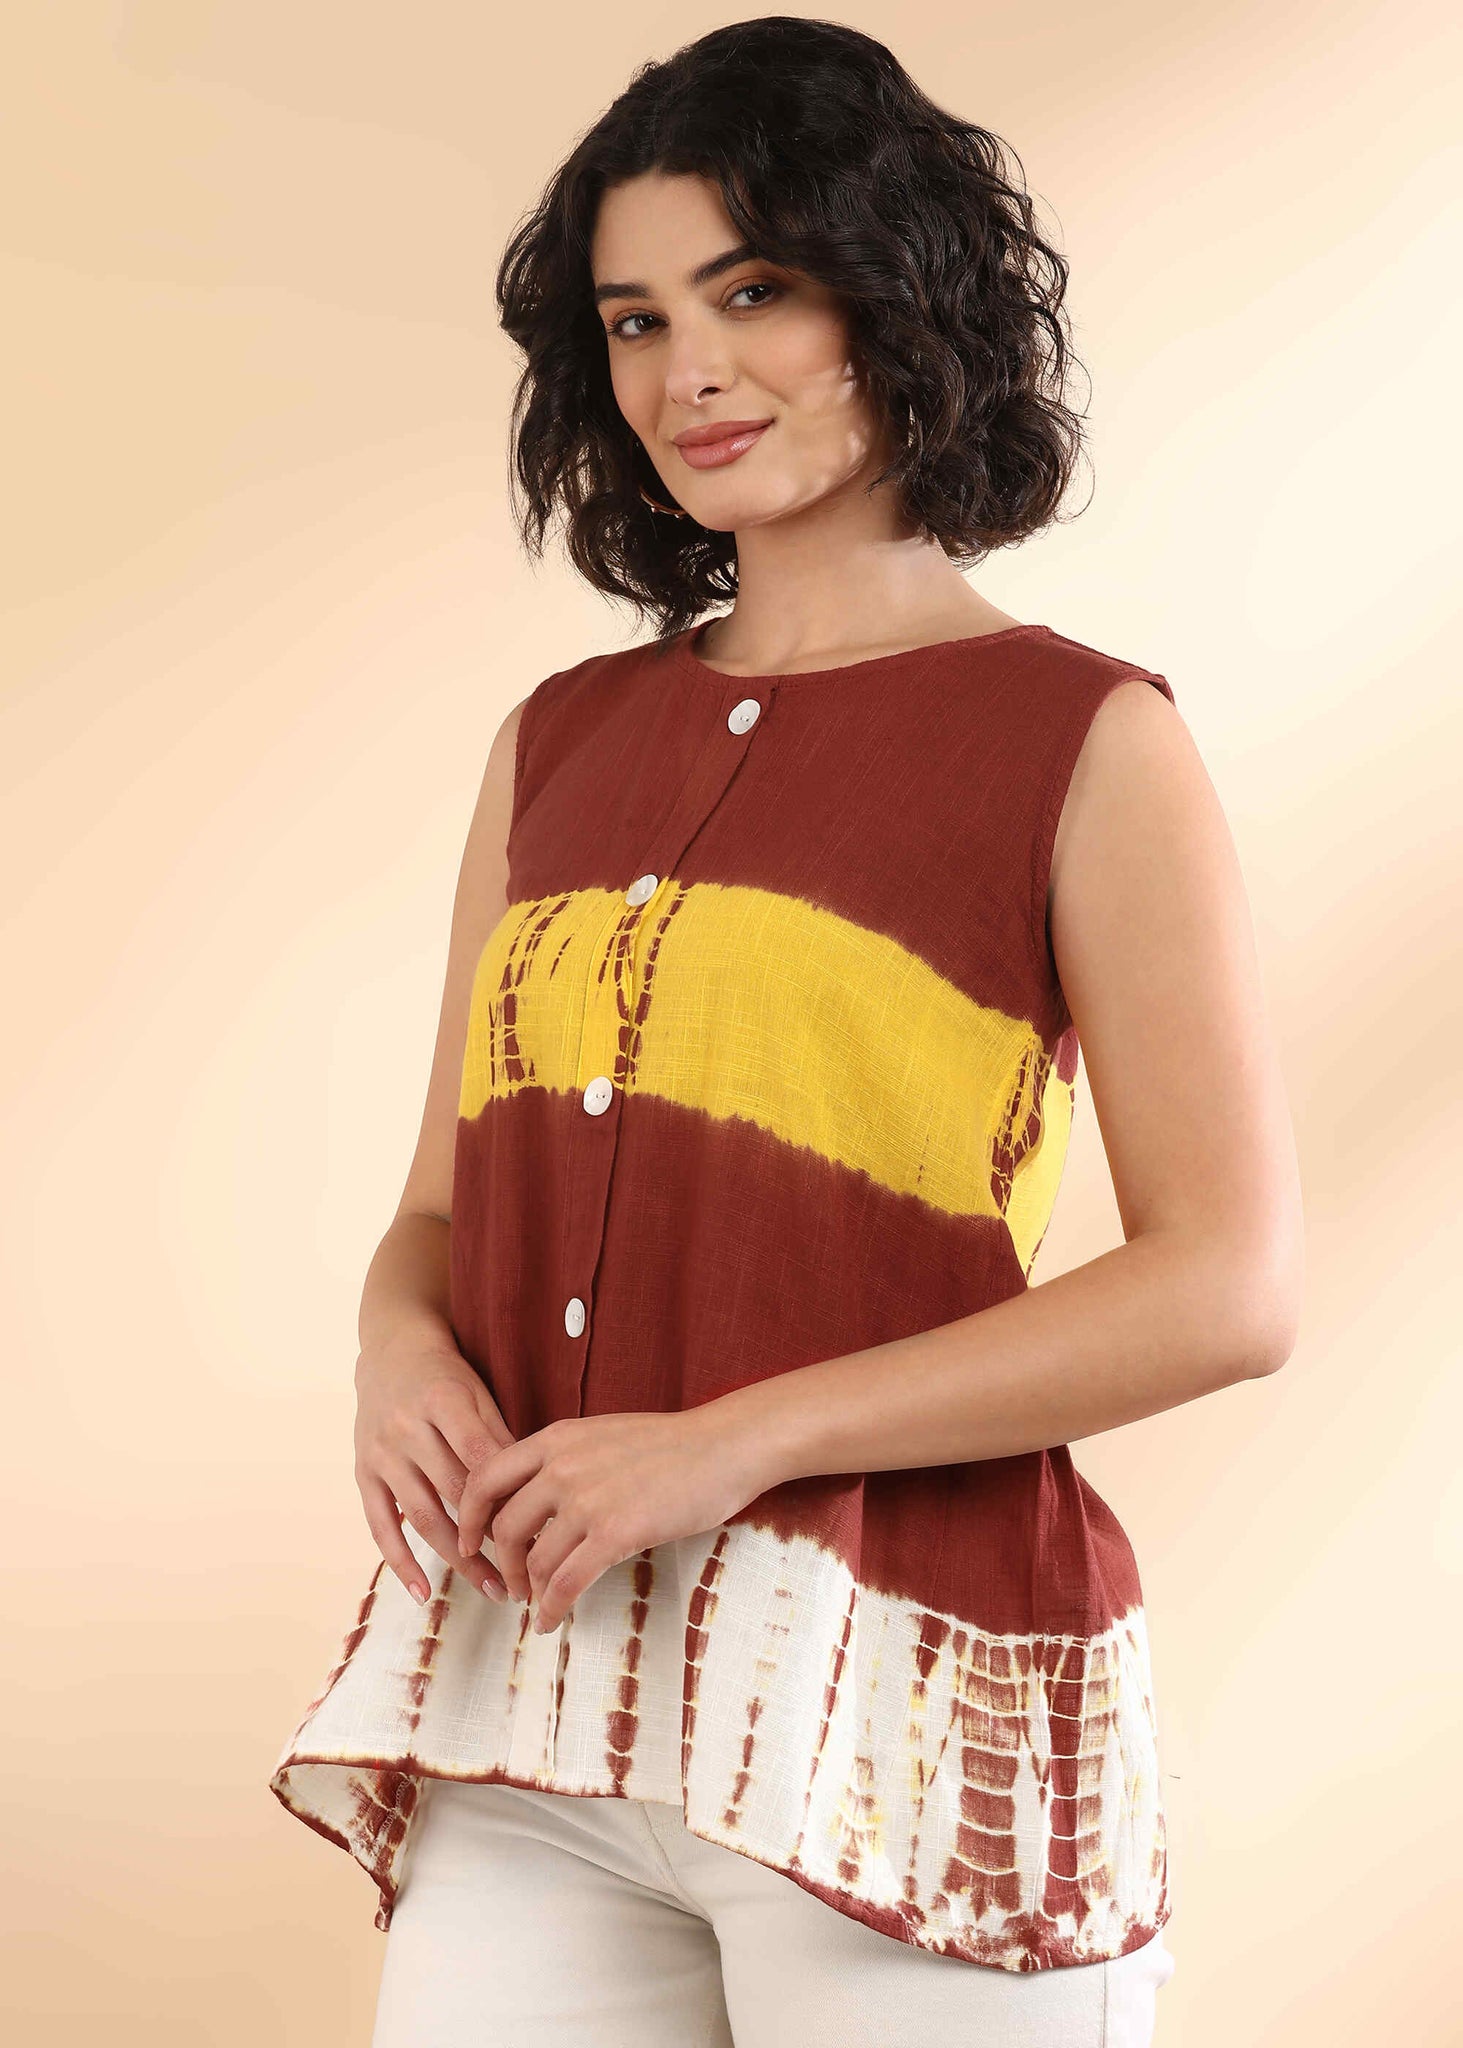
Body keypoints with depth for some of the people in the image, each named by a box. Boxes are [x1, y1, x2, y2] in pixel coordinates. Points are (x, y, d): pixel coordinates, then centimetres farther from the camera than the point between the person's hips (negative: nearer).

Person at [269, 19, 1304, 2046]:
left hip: (896, 1724, -4)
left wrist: (735, 1440, -16)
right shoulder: (561, 741, 13)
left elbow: (1231, 1286, -10)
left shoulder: (1083, 738, -3)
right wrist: (402, 1346, -7)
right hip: (526, 1698, 4)